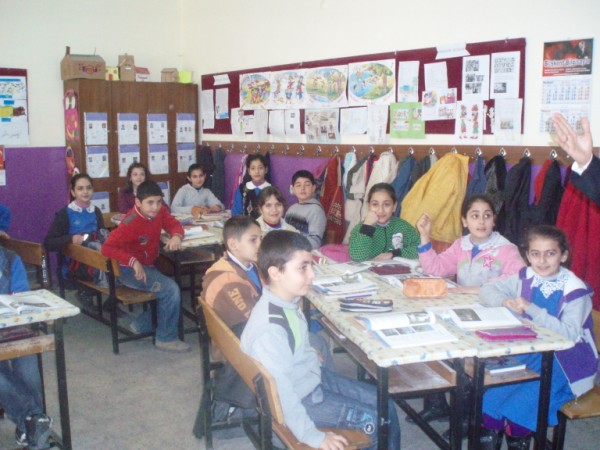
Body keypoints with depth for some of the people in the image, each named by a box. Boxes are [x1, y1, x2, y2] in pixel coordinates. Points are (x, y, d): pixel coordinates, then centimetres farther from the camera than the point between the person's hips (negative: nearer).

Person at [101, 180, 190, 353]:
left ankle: (142, 325, 14)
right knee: (171, 290, -21)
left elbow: (174, 224, 4)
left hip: (148, 265, 8)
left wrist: (176, 236, -20)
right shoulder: (131, 223, -26)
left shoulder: (159, 212, -6)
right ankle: (166, 338, -4)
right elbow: (107, 248, -29)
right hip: (131, 270, -8)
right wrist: (133, 262, -37)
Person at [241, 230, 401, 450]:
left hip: (314, 377, 8)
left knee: (385, 405, 9)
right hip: (299, 400, -8)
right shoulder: (269, 329, -34)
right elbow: (282, 393, -29)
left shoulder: (288, 301, -6)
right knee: (377, 420, -4)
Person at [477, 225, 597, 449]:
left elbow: (569, 334, -25)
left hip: (565, 359, -4)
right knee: (491, 386, -19)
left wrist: (531, 309, -29)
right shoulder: (526, 278, 0)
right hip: (530, 351, 4)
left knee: (525, 396, -25)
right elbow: (487, 290, 5)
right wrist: (505, 302, -17)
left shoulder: (575, 290, -14)